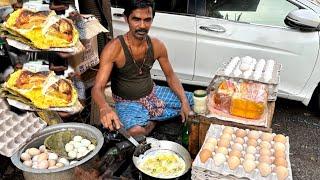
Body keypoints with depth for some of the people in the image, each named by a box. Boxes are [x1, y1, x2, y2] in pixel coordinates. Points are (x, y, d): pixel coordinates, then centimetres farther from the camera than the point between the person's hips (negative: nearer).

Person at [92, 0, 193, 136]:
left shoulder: (157, 46, -9)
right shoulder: (114, 48, -24)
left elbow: (171, 76, 2)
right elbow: (97, 88, -29)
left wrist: (184, 101, -14)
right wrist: (104, 108, -53)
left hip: (152, 94, 5)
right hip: (127, 103, -5)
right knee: (135, 132, -36)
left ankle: (151, 121, 6)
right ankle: (153, 120, 1)